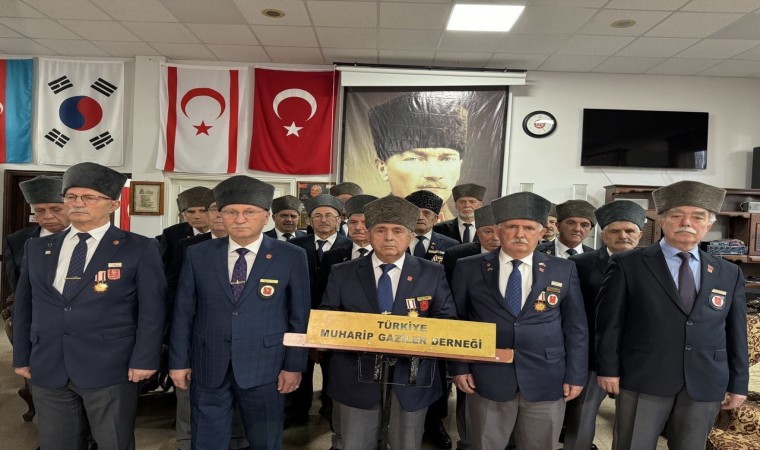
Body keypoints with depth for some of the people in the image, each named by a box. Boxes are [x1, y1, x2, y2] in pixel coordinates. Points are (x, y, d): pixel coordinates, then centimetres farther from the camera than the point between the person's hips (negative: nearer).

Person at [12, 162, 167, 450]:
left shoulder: (139, 249, -5)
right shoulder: (37, 248, 10)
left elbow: (152, 309, -8)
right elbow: (24, 306, 14)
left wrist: (144, 360, -12)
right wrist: (22, 357, 11)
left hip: (110, 369, -4)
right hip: (47, 369, 5)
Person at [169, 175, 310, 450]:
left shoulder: (292, 257, -6)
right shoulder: (197, 255, 1)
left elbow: (299, 316, -3)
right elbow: (183, 312, 4)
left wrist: (294, 365, -5)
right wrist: (179, 361, 4)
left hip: (264, 367, -1)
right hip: (208, 366, 2)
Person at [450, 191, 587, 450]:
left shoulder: (563, 270, 3)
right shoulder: (469, 269, -1)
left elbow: (575, 327, 6)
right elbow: (456, 321, 3)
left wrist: (575, 375, 3)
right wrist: (459, 367, -1)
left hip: (546, 381, 1)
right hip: (487, 378, -1)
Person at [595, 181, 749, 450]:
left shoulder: (729, 274, 8)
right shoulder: (628, 264, -4)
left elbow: (736, 333, 10)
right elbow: (609, 322, -4)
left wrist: (738, 384, 9)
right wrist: (608, 368, -5)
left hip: (705, 386, 4)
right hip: (642, 381, -3)